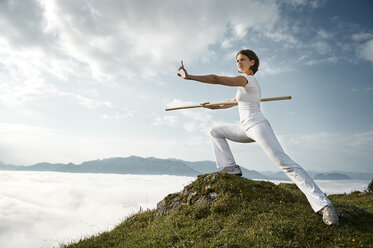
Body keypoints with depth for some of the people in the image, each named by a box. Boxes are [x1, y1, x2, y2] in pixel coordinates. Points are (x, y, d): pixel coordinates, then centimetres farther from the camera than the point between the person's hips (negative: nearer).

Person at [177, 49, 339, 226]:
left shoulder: (246, 79, -8)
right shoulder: (246, 84, 22)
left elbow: (216, 79, -15)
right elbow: (232, 102, 35)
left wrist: (189, 76, -13)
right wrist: (213, 106, 27)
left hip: (257, 125, -10)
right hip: (245, 128, 10)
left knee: (284, 162, -20)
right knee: (215, 131, 13)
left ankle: (323, 205, -19)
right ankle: (229, 167, 2)